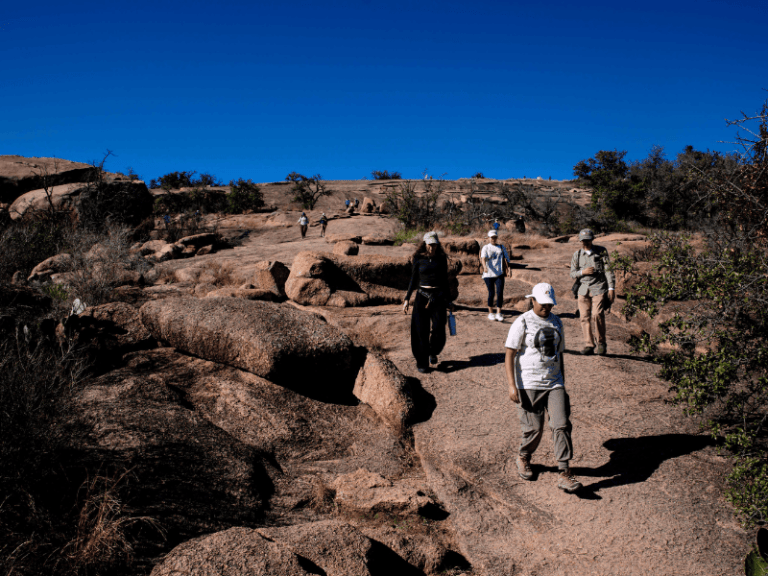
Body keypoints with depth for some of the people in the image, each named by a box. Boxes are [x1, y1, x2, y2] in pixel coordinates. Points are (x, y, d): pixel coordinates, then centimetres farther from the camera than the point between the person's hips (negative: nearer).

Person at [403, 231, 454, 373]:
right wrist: (407, 299, 2)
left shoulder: (441, 259, 6)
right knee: (421, 331, -2)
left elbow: (445, 280, 13)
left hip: (438, 297, 1)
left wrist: (449, 300, 12)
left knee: (438, 330, -7)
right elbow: (414, 280, 8)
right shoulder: (419, 259, 3)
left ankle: (433, 352, 23)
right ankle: (421, 362, 11)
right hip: (422, 296, 0)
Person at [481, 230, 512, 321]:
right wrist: (485, 266, -32)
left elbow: (506, 258, 9)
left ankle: (498, 314, -7)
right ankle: (490, 313, 16)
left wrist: (508, 268, -11)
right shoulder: (486, 248, 4)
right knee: (491, 293, 1)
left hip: (499, 274, 2)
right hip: (488, 274, -2)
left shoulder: (501, 248, 13)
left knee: (500, 293, -10)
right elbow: (483, 258, -12)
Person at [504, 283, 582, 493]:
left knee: (561, 426, -8)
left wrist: (562, 386, 21)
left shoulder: (556, 322, 13)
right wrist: (512, 385, -16)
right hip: (529, 385, -4)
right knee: (534, 428, -2)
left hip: (554, 384, 5)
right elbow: (509, 356, -7)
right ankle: (523, 457, 29)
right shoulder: (522, 323, -5)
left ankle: (564, 474, -6)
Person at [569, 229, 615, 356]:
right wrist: (583, 272, -11)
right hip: (584, 289, 3)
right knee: (584, 317, -2)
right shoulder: (577, 254, 8)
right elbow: (572, 274, 10)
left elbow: (608, 270, 0)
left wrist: (611, 288, -7)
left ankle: (601, 343, -1)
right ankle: (589, 345, 6)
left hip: (599, 288, -3)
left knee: (597, 314, -17)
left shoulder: (601, 251, 2)